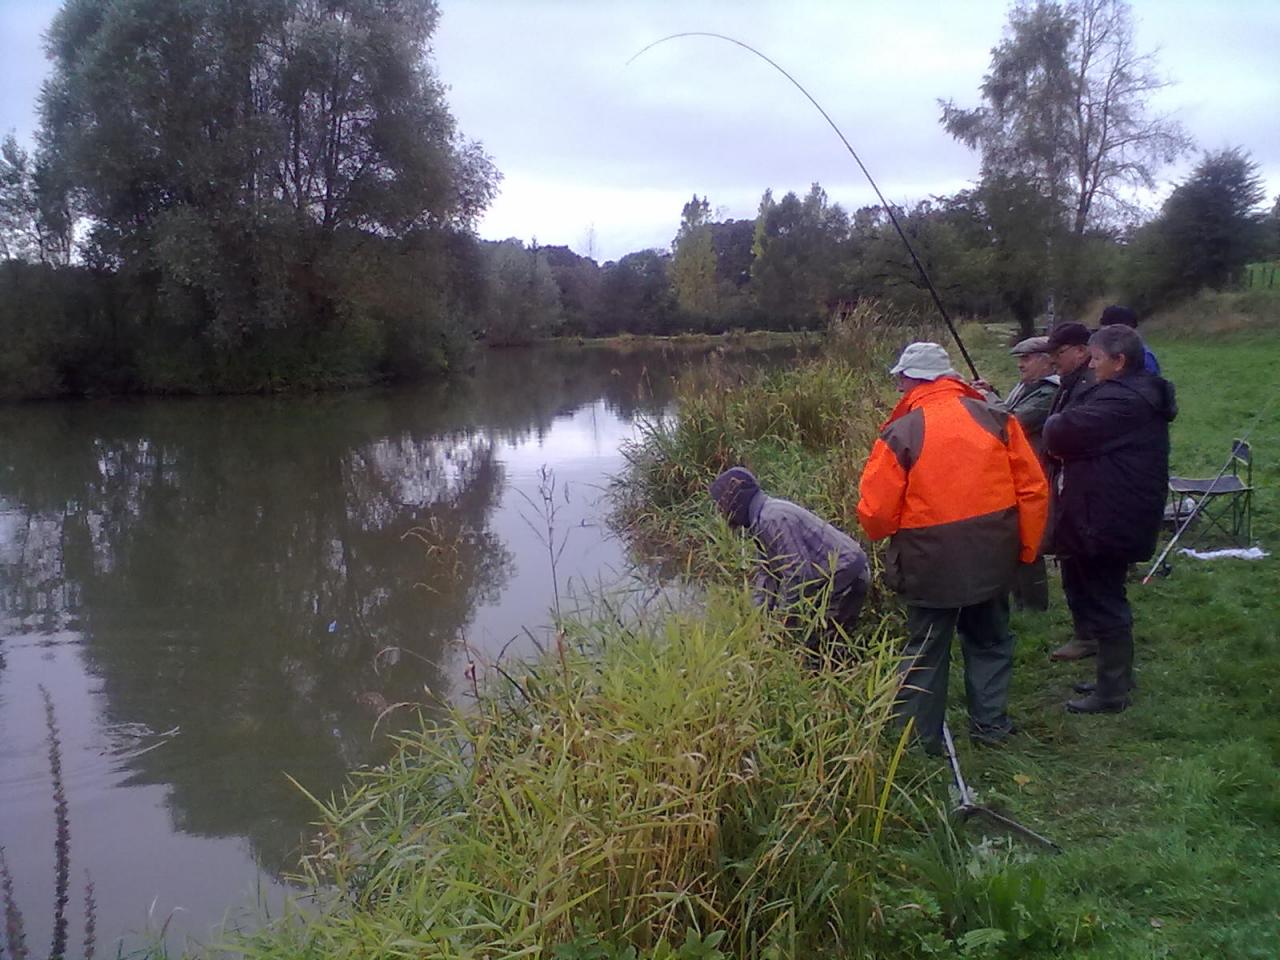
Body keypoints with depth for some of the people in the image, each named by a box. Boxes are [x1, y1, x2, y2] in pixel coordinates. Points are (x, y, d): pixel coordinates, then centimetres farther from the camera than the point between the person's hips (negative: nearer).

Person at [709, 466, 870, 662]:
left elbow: (797, 573, -26)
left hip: (846, 577, -10)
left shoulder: (773, 519, -23)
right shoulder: (760, 522, 9)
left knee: (824, 646, -10)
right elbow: (766, 571, 13)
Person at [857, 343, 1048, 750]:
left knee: (925, 649, 13)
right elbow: (1033, 488, -1)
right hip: (991, 557, 3)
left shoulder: (901, 433, -12)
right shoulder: (996, 418, -2)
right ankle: (990, 723, 30)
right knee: (989, 640, 22)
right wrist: (1026, 548, 10)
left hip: (931, 562, -3)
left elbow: (875, 513, -12)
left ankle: (921, 734, 22)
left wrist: (882, 534, 11)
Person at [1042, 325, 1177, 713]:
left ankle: (1112, 692, 10)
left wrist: (1053, 423, -4)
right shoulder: (1140, 395, 14)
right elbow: (1094, 439, 14)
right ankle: (1115, 677, 32)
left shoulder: (1121, 400, -22)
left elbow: (1065, 434, -27)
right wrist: (1061, 428, -4)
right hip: (1116, 519, 11)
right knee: (1105, 597, 20)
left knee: (1104, 602, -1)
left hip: (1106, 521, -11)